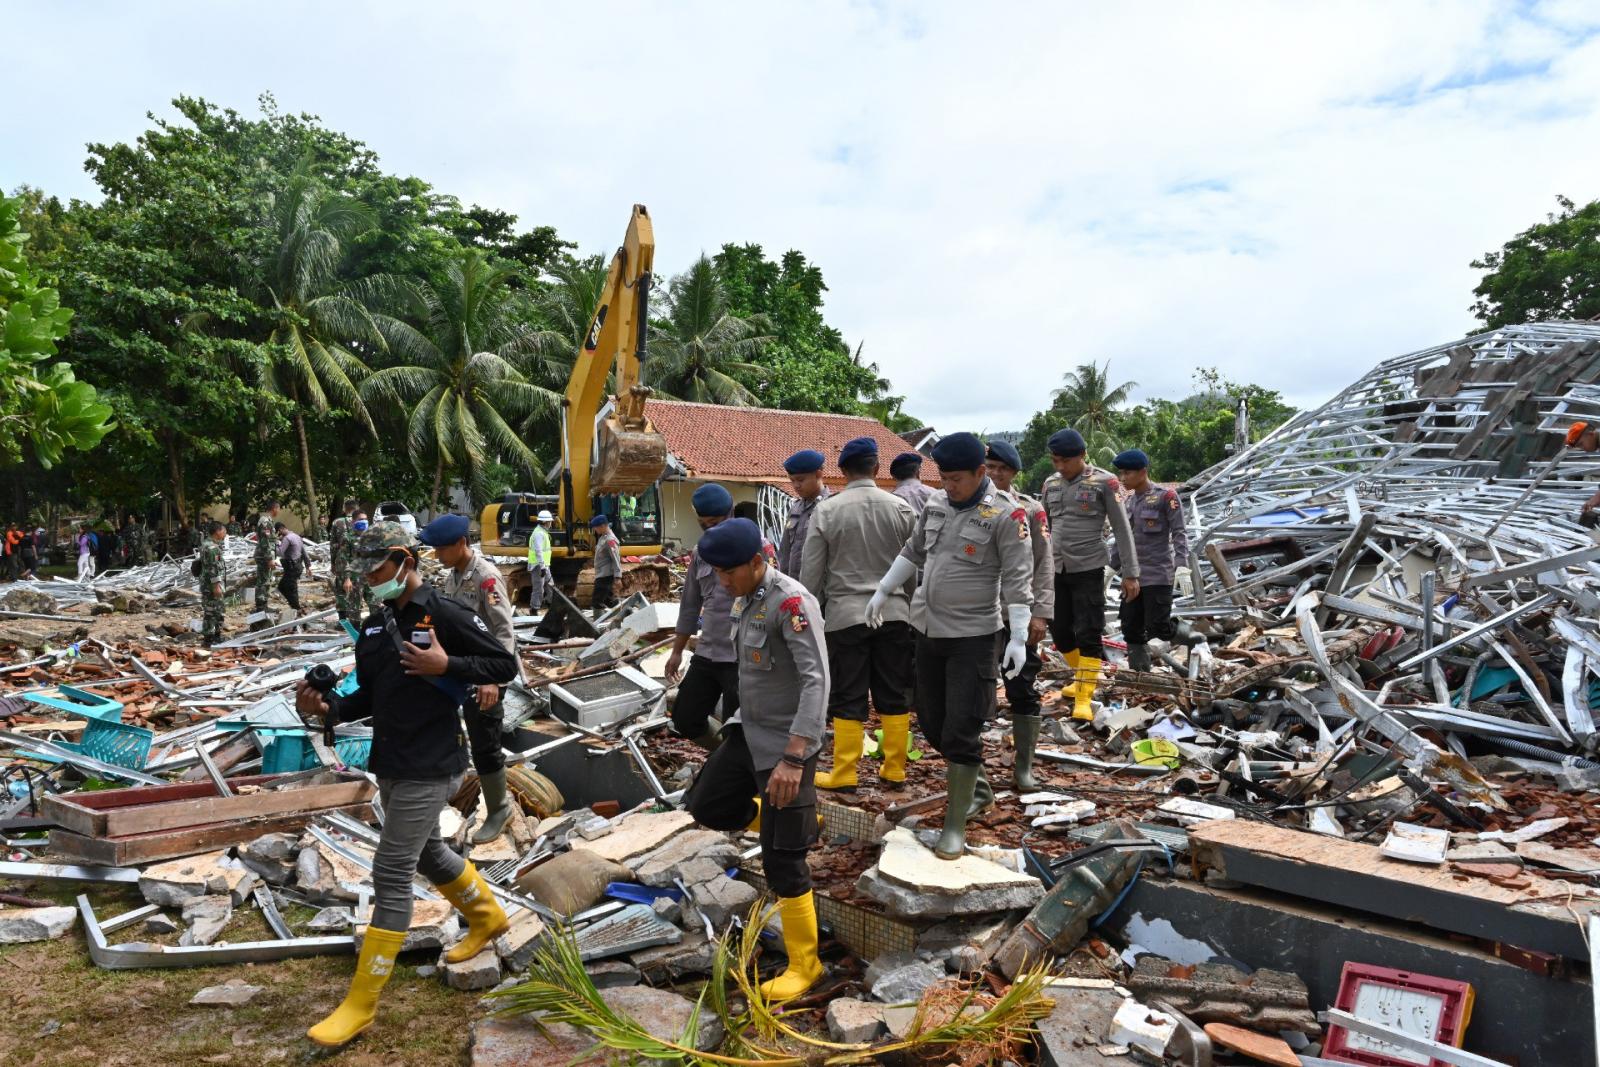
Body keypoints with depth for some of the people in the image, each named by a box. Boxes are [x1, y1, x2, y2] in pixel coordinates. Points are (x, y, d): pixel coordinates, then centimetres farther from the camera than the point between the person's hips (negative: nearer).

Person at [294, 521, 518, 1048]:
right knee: (425, 852, 23)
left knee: (392, 873, -7)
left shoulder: (446, 615, -15)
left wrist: (446, 665, -24)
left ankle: (361, 1004, 3)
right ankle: (487, 916, 48)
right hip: (390, 763, 9)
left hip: (429, 767, -9)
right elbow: (369, 696, 14)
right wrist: (330, 707, -5)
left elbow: (504, 665, -11)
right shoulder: (374, 626, 8)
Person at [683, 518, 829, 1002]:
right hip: (749, 732, 9)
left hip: (786, 743, -9)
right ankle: (797, 820, 30)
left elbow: (816, 681, -29)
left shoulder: (791, 601, -23)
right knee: (706, 806, 17)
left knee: (781, 859, -1)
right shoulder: (747, 598, 4)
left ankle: (804, 964, 17)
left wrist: (793, 759, -33)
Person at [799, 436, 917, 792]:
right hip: (894, 613, 2)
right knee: (894, 697, 10)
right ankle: (894, 771, 17)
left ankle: (843, 776, 10)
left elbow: (811, 573, -2)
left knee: (847, 699, 4)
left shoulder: (826, 511, -6)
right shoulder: (901, 509, -1)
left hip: (845, 615, -2)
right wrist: (910, 608, 18)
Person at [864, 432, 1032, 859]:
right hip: (928, 631, 7)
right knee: (931, 721, 14)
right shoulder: (936, 504, 5)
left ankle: (955, 827, 8)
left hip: (973, 636, -7)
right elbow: (913, 552, 19)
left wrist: (1018, 637, -19)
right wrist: (883, 592, 21)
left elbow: (1018, 578, -14)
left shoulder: (1004, 515, -13)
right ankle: (977, 788, 37)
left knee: (960, 731, -4)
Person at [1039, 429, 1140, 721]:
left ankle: (1085, 698, -1)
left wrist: (1130, 573, -7)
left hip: (1088, 569, -5)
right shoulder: (1050, 484, 8)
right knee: (1059, 630, 11)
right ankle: (1082, 677, 34)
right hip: (1055, 570, 5)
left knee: (1088, 634, -6)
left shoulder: (1104, 482, -6)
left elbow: (1122, 529, -5)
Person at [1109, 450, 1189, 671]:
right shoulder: (1128, 502, 13)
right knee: (1131, 630, 5)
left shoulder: (1166, 497, -7)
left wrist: (1181, 566, -20)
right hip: (1132, 576, 7)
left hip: (1158, 575, -7)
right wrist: (1112, 568, 19)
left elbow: (1179, 533, -10)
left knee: (1158, 628, -10)